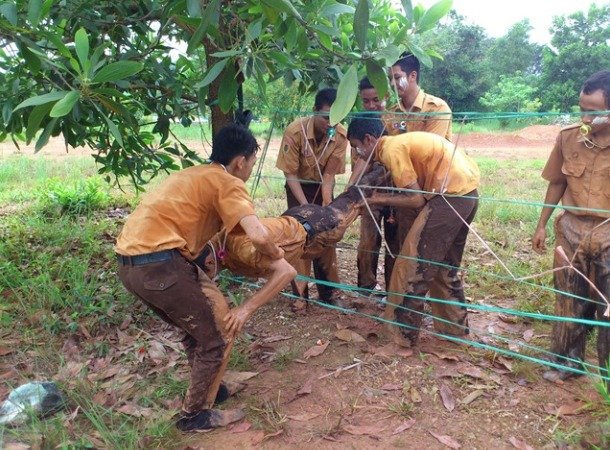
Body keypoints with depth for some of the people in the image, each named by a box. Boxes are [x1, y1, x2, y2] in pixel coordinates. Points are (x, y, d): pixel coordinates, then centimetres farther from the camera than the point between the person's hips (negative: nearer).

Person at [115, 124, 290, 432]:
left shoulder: (196, 175, 23)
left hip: (130, 261, 9)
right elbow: (258, 236, -19)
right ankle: (195, 414, 21)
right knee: (217, 334, 7)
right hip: (158, 262, -9)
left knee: (199, 324, 26)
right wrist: (276, 256, 4)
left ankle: (204, 389, 41)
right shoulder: (228, 183, -4)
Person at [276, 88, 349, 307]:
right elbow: (290, 173, -23)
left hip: (322, 186, 2)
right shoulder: (295, 131, -30)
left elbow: (329, 174, -18)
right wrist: (305, 206, -29)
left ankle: (328, 291, 15)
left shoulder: (340, 135, -24)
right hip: (298, 186, -2)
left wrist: (326, 205, -28)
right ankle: (300, 293, 5)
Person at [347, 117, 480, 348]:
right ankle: (455, 327, 32)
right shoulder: (399, 142, 18)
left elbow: (416, 199, -12)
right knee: (445, 264, 22)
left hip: (451, 194, -10)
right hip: (467, 190, 10)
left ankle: (402, 333, 9)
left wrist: (380, 199, 0)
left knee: (414, 263, -1)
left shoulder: (391, 149, -10)